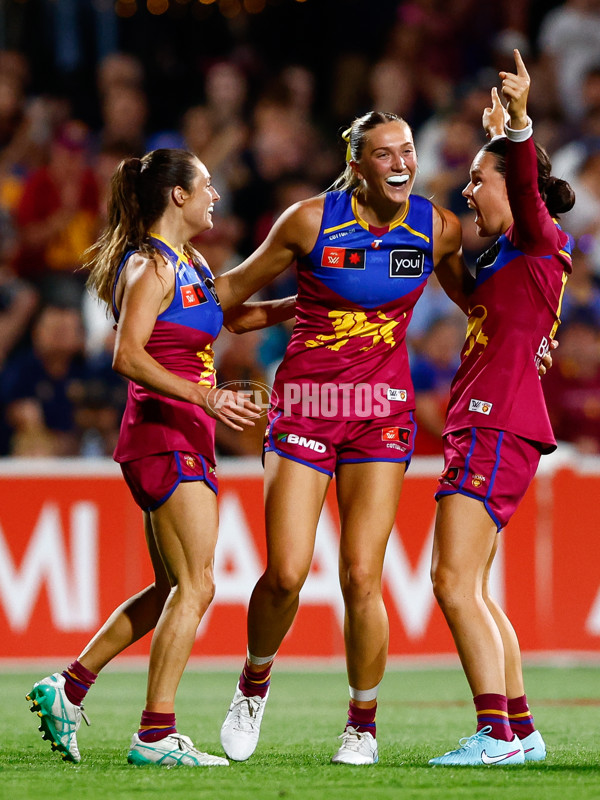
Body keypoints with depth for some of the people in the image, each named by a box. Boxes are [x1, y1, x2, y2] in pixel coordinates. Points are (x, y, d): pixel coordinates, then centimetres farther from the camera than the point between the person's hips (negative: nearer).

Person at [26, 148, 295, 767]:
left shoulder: (189, 264, 17)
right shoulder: (149, 266, -12)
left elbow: (232, 316, 33)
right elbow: (128, 356, -22)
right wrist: (204, 397, -29)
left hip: (186, 441, 10)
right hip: (163, 434, -10)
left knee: (172, 588, 12)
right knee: (195, 586, -12)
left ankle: (68, 689, 17)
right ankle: (156, 735, -12)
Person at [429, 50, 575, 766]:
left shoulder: (539, 245, -5)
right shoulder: (504, 256, 19)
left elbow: (527, 190, -25)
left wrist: (518, 123, -42)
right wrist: (499, 134, 46)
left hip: (497, 429, -10)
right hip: (480, 428, 10)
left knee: (455, 580, -16)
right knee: (464, 587, 11)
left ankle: (497, 732, -20)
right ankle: (520, 729, 14)